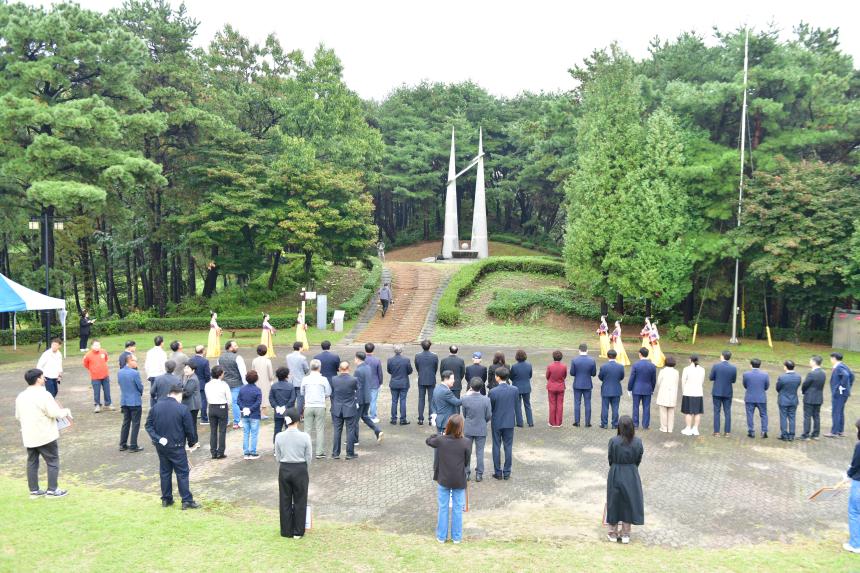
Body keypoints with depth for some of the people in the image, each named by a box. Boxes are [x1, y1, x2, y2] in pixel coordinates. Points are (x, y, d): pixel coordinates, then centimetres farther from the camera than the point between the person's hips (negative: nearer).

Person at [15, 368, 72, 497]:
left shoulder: (20, 396, 6)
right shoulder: (44, 394, -17)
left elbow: (18, 417, 15)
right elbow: (55, 413, -19)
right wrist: (66, 411, 0)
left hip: (28, 436, 7)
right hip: (46, 435, -7)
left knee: (32, 462, 14)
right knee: (53, 462, 4)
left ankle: (34, 490, 19)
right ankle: (52, 490, 5)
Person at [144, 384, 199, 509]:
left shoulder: (156, 406, 2)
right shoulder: (182, 409, -13)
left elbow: (148, 425, 2)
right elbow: (189, 429, -8)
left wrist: (157, 438, -4)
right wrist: (191, 442, 8)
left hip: (161, 446, 5)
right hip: (176, 447, -5)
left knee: (165, 472, 16)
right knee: (182, 473, 2)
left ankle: (166, 499, 22)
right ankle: (187, 501, 3)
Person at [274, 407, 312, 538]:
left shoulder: (279, 437, -8)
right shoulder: (305, 437, -14)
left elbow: (278, 457, 0)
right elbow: (308, 457, -5)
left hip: (284, 470, 2)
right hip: (300, 470, -2)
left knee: (285, 501, 14)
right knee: (300, 501, 11)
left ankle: (286, 531, 22)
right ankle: (298, 532, 17)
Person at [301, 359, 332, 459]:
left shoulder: (305, 379, -1)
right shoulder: (323, 379, -6)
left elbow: (302, 393, 10)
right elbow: (328, 393, 1)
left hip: (308, 406, 2)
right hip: (320, 406, -2)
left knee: (308, 429, 9)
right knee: (320, 429, 4)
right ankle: (320, 452, 3)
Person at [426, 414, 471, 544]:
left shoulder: (440, 440, -13)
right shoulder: (466, 443, -16)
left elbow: (428, 440, 8)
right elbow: (466, 462, -5)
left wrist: (441, 434, 14)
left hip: (444, 480, 1)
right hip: (459, 481, -1)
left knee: (443, 508, 14)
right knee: (457, 509, 12)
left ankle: (441, 536, 21)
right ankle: (456, 537, 21)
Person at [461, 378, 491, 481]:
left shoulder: (465, 399, -17)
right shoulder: (486, 400, -16)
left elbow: (464, 414, -3)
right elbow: (489, 416, -8)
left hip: (468, 429, 0)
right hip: (481, 430, 0)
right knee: (480, 452, 12)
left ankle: (466, 473, 22)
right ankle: (479, 474, 18)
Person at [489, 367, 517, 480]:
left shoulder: (493, 392, -17)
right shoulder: (515, 390, -9)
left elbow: (490, 408, -7)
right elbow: (515, 405, 3)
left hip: (496, 422, -2)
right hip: (510, 422, 2)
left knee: (496, 447, 9)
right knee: (508, 447, 10)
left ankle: (498, 472, 14)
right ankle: (507, 472, 15)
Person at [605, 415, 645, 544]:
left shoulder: (613, 441, -16)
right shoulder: (638, 442, -11)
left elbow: (610, 459, -4)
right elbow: (638, 460, 0)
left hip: (615, 474, -1)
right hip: (631, 475, 1)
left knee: (614, 502, 13)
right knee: (629, 502, 15)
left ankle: (613, 533, 23)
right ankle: (625, 534, 20)